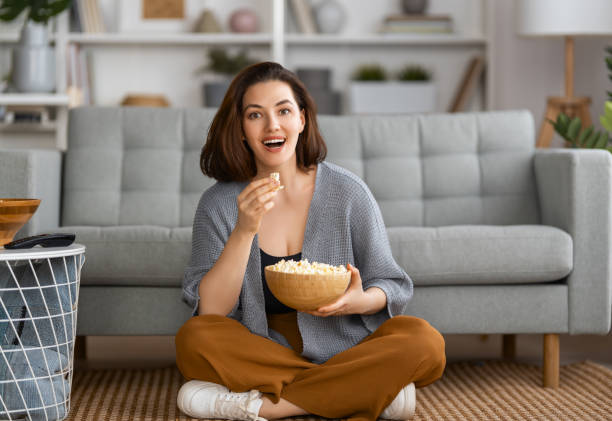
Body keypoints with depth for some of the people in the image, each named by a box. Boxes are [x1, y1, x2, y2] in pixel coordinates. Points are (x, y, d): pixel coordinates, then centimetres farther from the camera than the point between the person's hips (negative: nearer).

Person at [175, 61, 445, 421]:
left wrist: (360, 301, -21)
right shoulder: (219, 205, 0)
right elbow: (210, 310, -9)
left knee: (425, 342, -26)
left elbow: (393, 287, 3)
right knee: (194, 338, -29)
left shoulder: (347, 192, -1)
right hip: (261, 356, 0)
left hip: (342, 349, 0)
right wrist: (245, 230, -21)